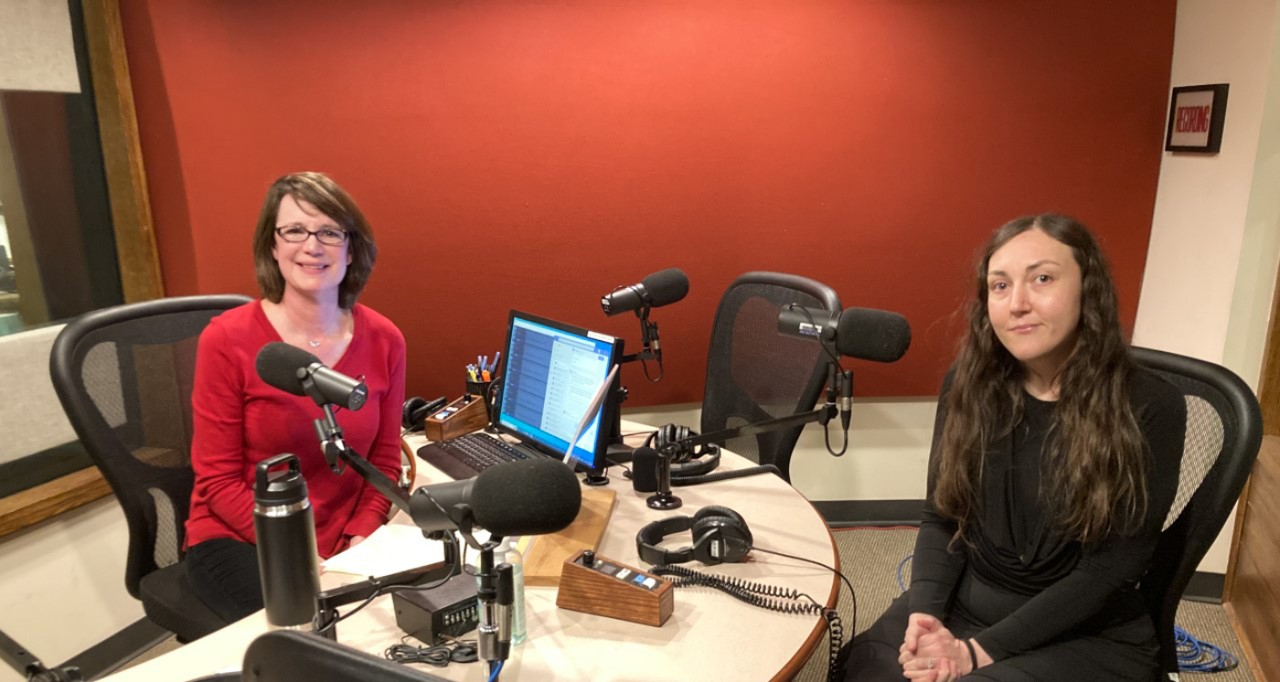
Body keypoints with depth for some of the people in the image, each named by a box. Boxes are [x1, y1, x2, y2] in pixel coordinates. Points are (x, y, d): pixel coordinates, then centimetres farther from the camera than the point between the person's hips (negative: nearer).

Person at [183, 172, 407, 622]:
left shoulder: (383, 340, -5)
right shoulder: (227, 340, -13)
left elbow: (384, 463, 3)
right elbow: (219, 481, -10)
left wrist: (356, 545, -11)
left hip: (347, 544, 3)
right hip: (237, 539, -2)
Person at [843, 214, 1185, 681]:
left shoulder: (1149, 408, -11)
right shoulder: (969, 383, -2)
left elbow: (1111, 570, -12)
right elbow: (940, 519, 3)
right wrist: (925, 613, -15)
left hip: (1088, 637, -3)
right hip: (960, 608, 3)